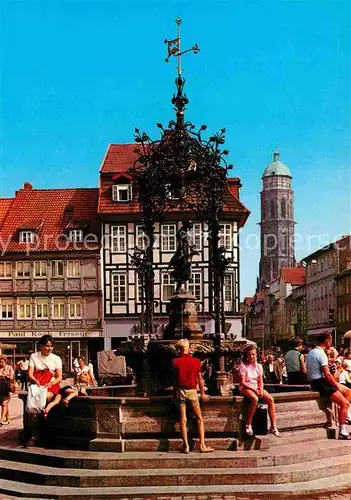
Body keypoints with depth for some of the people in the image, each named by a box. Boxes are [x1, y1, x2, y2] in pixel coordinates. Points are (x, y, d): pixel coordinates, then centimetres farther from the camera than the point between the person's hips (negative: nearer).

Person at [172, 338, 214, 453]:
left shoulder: (175, 362, -4)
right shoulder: (196, 361, -3)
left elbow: (174, 379, 1)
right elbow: (200, 379, 1)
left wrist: (174, 393, 13)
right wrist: (203, 394, 11)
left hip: (180, 391, 0)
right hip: (192, 391, 0)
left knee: (183, 420, 4)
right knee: (199, 419, 6)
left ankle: (186, 446, 1)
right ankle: (202, 445, 0)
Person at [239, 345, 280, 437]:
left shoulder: (259, 366, 10)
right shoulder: (243, 366, -5)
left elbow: (260, 381, 7)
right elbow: (242, 382, -11)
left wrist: (260, 390, -14)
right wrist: (254, 390, -20)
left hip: (257, 387, 5)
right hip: (246, 388, -5)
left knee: (270, 399, -20)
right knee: (255, 399, -37)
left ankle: (273, 427, -16)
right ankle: (248, 425, -25)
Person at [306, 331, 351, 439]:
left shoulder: (312, 352, 14)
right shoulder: (321, 354, -17)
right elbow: (327, 374, -21)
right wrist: (337, 386, -7)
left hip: (315, 381, 10)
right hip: (320, 383, -10)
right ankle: (342, 432, -11)